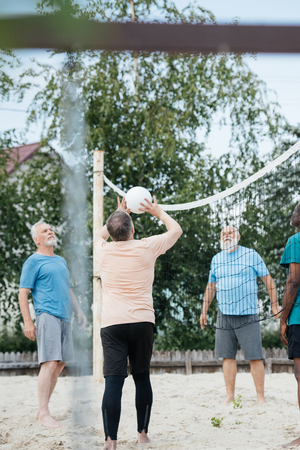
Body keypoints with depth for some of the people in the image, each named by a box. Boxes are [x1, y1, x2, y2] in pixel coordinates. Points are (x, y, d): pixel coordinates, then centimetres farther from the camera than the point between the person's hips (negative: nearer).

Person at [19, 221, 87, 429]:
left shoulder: (61, 261, 22)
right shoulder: (33, 261, 0)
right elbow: (23, 293, -5)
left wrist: (79, 311, 21)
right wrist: (28, 322, -13)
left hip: (64, 318, 8)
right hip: (47, 316, -8)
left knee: (59, 365, 6)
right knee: (50, 363, -14)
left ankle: (42, 410, 13)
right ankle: (43, 413, -11)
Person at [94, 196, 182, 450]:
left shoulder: (104, 251, 2)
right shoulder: (146, 248, -2)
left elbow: (100, 234, 29)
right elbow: (176, 229, 15)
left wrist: (118, 215, 36)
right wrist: (158, 212, 28)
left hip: (112, 324, 0)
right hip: (142, 322, 0)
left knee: (113, 381, -7)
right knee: (142, 377, 13)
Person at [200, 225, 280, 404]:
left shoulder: (251, 255, 2)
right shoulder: (216, 259, 12)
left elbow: (268, 279, 5)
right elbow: (211, 286, 20)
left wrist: (275, 305, 2)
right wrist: (204, 311, 17)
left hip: (247, 315, -3)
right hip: (224, 315, 3)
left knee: (255, 357, -6)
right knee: (228, 356, 2)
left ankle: (261, 396, 0)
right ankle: (230, 396, 9)